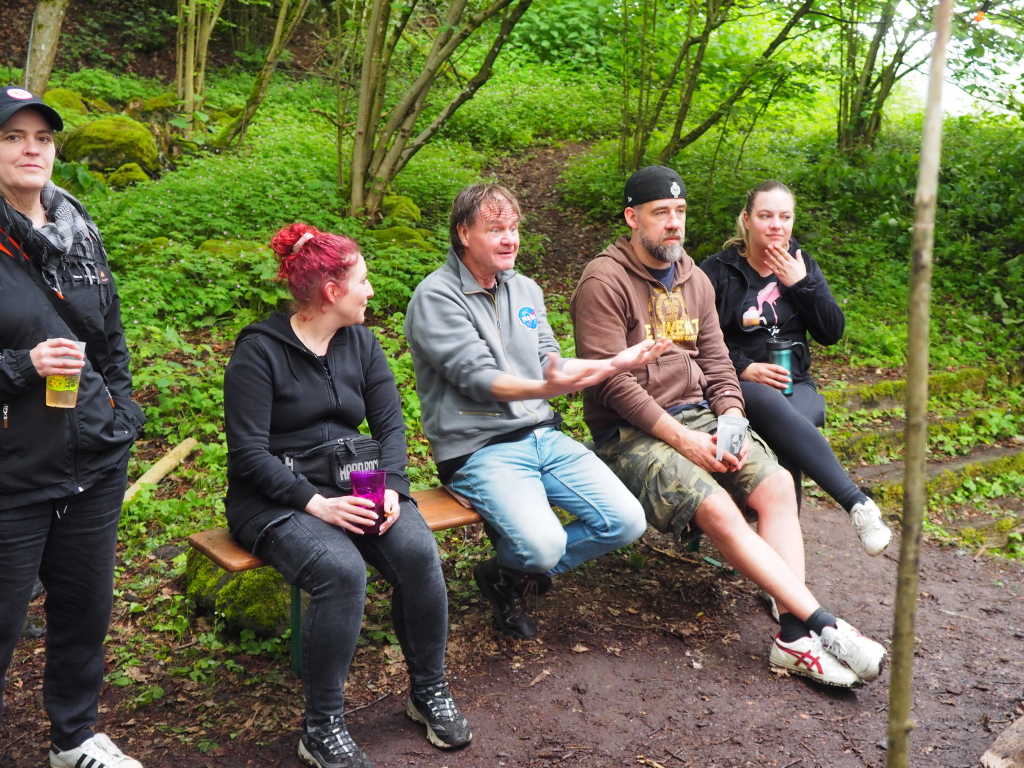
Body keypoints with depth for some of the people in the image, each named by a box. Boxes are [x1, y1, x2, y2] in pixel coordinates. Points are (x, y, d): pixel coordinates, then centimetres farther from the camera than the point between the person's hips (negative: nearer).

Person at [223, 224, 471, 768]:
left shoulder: (361, 342, 10)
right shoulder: (259, 351, -8)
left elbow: (390, 424, 6)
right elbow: (248, 452, -13)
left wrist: (391, 487, -12)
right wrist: (315, 503, -22)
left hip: (353, 485, 5)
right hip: (276, 498, -5)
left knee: (417, 550, -23)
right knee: (342, 570, -32)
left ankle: (429, 692, -1)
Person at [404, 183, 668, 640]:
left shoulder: (525, 289, 15)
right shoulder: (436, 297, -8)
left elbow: (549, 364, 15)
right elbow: (477, 378, -19)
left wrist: (616, 363, 0)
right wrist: (544, 388, -36)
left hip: (543, 436, 7)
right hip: (479, 449, -7)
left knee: (627, 521, -7)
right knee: (542, 545, -29)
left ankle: (518, 573, 12)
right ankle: (501, 575, 11)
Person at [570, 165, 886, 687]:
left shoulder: (695, 280, 15)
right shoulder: (605, 282, -9)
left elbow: (715, 360, 14)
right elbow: (609, 379, -16)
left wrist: (731, 422, -6)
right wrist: (681, 438, -19)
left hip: (696, 415, 7)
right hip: (630, 432, -7)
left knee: (777, 485, -16)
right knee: (718, 509, -26)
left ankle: (794, 636, -17)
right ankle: (822, 623, -19)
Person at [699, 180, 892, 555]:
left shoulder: (802, 267, 13)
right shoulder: (717, 270, 3)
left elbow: (832, 333, 5)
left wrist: (801, 284, -6)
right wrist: (742, 368, -16)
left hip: (793, 382, 3)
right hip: (735, 383, -3)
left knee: (785, 430, -34)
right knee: (774, 408, -38)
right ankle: (857, 503, -42)